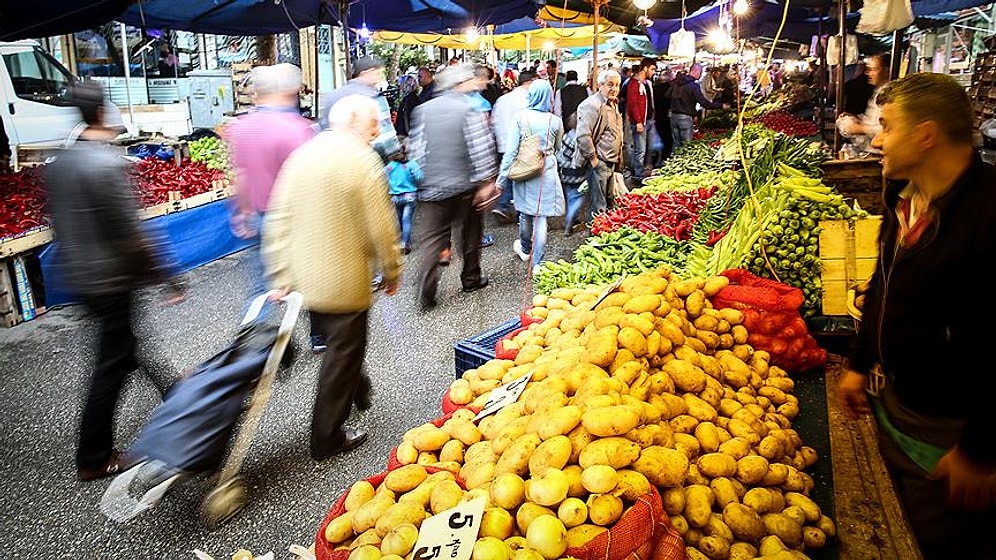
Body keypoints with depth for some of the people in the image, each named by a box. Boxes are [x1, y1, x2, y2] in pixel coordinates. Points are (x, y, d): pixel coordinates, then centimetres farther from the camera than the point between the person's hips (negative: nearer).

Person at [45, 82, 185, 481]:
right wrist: (169, 279, -16)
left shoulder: (57, 164, 4)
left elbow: (59, 223, 13)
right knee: (111, 366, 4)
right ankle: (93, 460, 15)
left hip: (77, 278, 9)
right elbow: (132, 233, -23)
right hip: (111, 280, -9)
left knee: (121, 348, 24)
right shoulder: (108, 164, -21)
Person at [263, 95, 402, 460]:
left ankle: (357, 391, 50)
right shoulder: (363, 160, -16)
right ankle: (327, 439, 21)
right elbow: (381, 227, -16)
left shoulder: (301, 155, 4)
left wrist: (280, 275, 6)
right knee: (343, 352, 9)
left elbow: (278, 220, 2)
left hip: (304, 278, 7)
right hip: (345, 282, -7)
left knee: (339, 343, 27)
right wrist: (392, 272, -1)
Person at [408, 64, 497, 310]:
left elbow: (418, 149, 4)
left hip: (433, 186, 3)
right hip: (464, 185, -3)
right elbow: (481, 150, -13)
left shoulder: (424, 109, 2)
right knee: (470, 234, 17)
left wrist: (422, 178, 12)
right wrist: (486, 181, -5)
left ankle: (426, 295, -2)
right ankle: (471, 279, 32)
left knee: (431, 240, 4)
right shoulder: (471, 110, -10)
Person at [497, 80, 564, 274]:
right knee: (540, 217, 2)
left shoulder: (521, 117, -9)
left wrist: (503, 177, -4)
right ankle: (536, 263, 2)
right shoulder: (555, 121, -5)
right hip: (546, 172, 0)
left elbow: (511, 150, -9)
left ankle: (525, 249, 41)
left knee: (525, 211, 19)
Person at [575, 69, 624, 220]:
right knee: (598, 207, -3)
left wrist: (619, 156, 20)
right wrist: (593, 159, -21)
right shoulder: (593, 105, -19)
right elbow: (583, 135, -26)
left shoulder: (613, 104, 13)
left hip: (611, 162, 10)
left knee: (609, 201, 20)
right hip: (599, 163, -10)